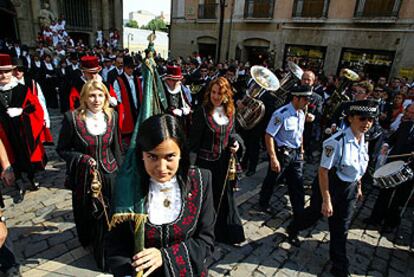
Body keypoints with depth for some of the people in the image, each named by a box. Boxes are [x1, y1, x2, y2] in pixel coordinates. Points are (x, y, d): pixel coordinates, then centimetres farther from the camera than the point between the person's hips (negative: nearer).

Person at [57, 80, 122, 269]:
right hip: (84, 177, -1)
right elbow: (62, 149, -4)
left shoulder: (111, 116, -3)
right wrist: (82, 158, -20)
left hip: (109, 175, 2)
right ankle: (90, 241, 49)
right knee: (88, 213, 17)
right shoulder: (72, 118, -12)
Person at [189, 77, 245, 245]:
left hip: (225, 162, 5)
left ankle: (226, 231, 41)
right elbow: (194, 140, -14)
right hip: (206, 162, -5)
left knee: (225, 196, 19)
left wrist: (237, 142, -7)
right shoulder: (202, 112, -15)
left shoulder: (230, 111, 1)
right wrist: (190, 162, -17)